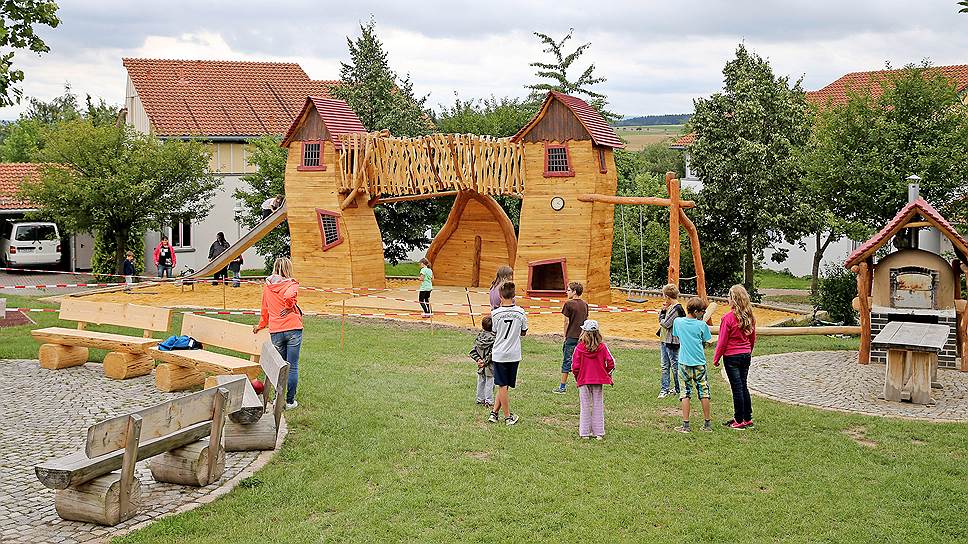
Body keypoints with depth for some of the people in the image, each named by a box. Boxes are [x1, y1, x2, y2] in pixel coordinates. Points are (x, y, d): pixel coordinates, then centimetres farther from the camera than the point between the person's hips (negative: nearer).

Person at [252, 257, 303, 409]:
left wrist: (261, 325, 37)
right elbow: (289, 296, -26)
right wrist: (289, 308, -6)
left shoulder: (267, 287, 11)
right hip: (293, 329, -3)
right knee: (292, 367, 5)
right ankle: (290, 401, 9)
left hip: (275, 331, 3)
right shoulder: (291, 284, -2)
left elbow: (265, 310, 20)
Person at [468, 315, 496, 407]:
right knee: (489, 382, 4)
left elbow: (473, 351, -2)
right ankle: (489, 401, 8)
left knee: (481, 382, 17)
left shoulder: (480, 335, -2)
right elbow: (492, 353, -23)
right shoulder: (494, 337, -19)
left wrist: (478, 359, -5)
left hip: (481, 366, 6)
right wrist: (485, 362, -16)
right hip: (490, 366, -6)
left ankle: (480, 399, 28)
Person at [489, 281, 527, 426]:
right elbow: (524, 332, 6)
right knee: (504, 386, 11)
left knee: (502, 386, 6)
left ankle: (508, 416, 11)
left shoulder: (496, 313, -11)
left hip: (499, 354, -1)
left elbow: (495, 333, 3)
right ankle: (494, 412, 12)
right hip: (514, 354, 1)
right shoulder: (520, 312, -6)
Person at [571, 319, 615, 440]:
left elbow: (575, 367, -12)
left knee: (585, 406, 9)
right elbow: (610, 363, -9)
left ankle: (584, 432, 12)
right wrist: (605, 372, 10)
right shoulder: (602, 347, -8)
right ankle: (599, 433, 13)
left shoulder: (579, 348, -13)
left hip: (584, 381, -1)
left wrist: (577, 377, 7)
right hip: (599, 380, 1)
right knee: (598, 406, 10)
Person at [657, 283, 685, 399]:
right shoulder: (670, 307, 11)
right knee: (664, 366, 11)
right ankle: (664, 389, 15)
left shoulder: (677, 308, -18)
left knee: (675, 367, 2)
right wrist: (663, 310, -1)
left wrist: (662, 317, -2)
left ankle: (679, 390, 13)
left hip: (672, 342, -10)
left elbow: (666, 323, -21)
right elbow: (661, 320, 13)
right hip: (664, 340, 10)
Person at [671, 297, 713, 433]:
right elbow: (706, 341, 3)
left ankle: (685, 424, 0)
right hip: (699, 363, -1)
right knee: (703, 392, 8)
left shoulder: (677, 322, -1)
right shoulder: (701, 325, -7)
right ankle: (707, 423, 14)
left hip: (684, 362, 1)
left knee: (685, 393, 4)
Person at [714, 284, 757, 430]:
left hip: (732, 357, -6)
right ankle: (747, 418, 20)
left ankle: (739, 420, 5)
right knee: (743, 386, 15)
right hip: (746, 355, 6)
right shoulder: (749, 317, 2)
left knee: (737, 388, -1)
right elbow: (753, 338, 13)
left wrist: (716, 358, -3)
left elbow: (722, 341, -13)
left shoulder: (728, 318, -17)